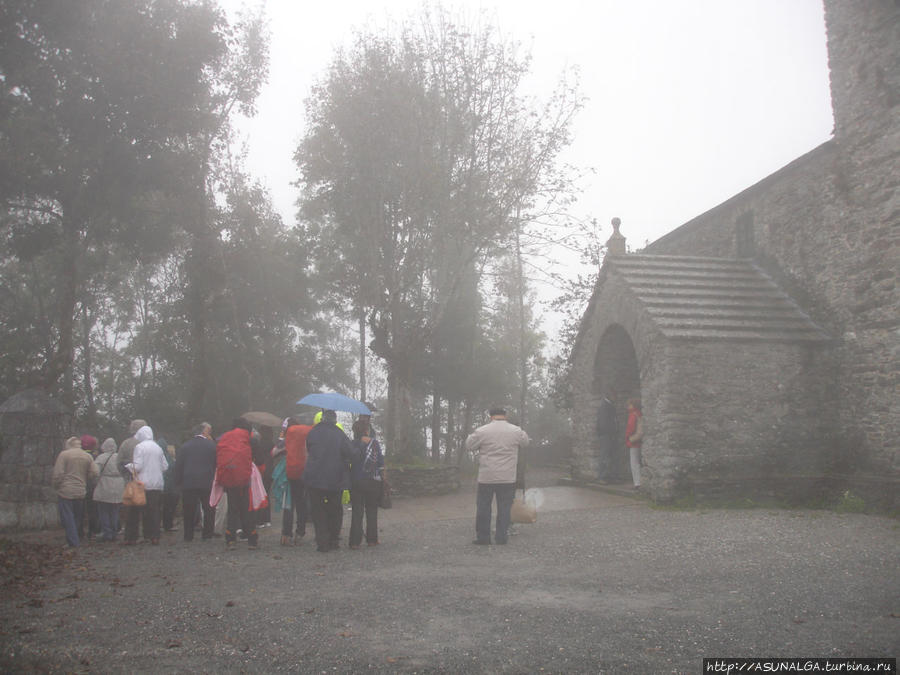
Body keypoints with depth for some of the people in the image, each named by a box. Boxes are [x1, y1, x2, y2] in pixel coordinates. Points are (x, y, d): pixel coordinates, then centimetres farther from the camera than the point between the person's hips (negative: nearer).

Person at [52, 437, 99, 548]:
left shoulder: (64, 454, -5)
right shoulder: (87, 456, 7)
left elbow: (58, 474, -10)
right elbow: (94, 474, 2)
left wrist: (56, 486, 4)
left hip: (65, 492, -4)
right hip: (81, 492, 4)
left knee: (67, 518, 1)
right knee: (77, 517, 16)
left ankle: (73, 543, -2)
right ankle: (76, 541, 21)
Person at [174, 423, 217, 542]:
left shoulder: (184, 446, 3)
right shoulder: (211, 445, -2)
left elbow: (178, 466, 2)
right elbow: (216, 464, 2)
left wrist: (177, 482, 8)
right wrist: (216, 481, 13)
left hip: (188, 483, 2)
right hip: (207, 483, -2)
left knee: (189, 511, 9)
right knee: (209, 510, 9)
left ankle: (188, 536, 10)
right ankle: (207, 534, 7)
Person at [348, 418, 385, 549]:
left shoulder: (353, 444, -3)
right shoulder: (374, 443, -5)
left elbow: (348, 462, 0)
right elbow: (381, 464, -4)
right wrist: (383, 479, 5)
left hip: (355, 481, 1)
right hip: (373, 482, -1)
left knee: (356, 511, 5)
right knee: (372, 510, 12)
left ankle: (355, 541, 1)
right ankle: (372, 539, 14)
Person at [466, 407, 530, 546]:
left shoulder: (481, 431, -7)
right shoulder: (516, 431, 0)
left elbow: (469, 446, 4)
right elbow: (526, 442, 18)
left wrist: (471, 435, 22)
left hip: (486, 477, -1)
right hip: (508, 478, 1)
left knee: (483, 506, 9)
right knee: (504, 507, 8)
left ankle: (483, 536, 12)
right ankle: (501, 537, 9)